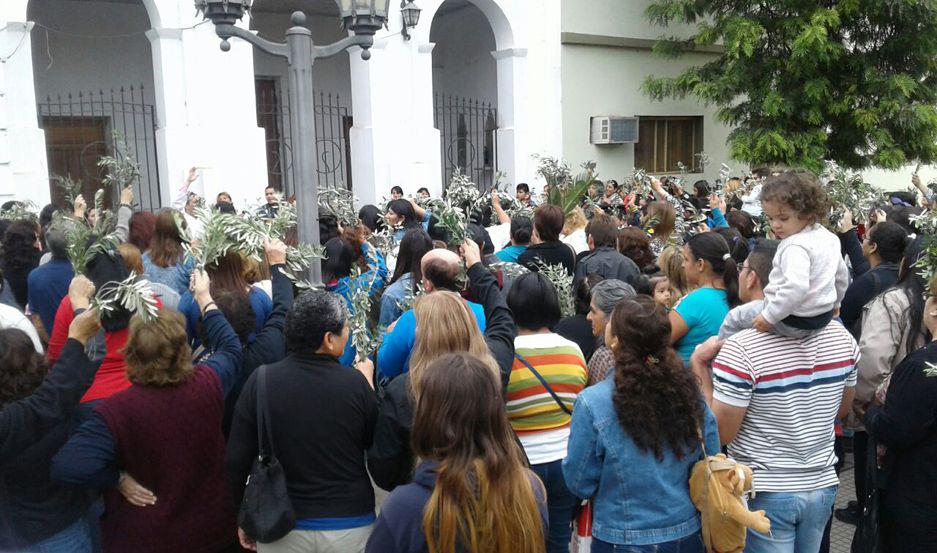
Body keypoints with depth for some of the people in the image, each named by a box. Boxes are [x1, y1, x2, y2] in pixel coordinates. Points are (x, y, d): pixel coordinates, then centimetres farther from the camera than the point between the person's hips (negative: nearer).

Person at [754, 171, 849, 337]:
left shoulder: (795, 247, -27)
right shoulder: (830, 238, 3)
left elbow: (796, 288, -40)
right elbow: (842, 276, 17)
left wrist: (769, 316, -33)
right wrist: (834, 303, 33)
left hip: (794, 320, -9)